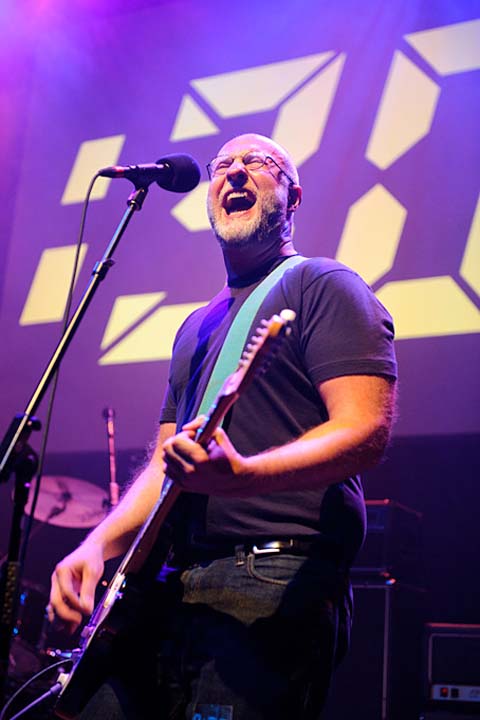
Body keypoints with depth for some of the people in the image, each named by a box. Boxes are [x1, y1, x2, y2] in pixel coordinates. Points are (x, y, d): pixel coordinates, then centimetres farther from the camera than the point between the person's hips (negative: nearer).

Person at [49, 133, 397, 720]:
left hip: (273, 592, -7)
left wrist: (242, 474, -28)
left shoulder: (322, 286, 1)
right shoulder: (197, 326, 24)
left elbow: (366, 430, -13)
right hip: (170, 593, 7)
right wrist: (99, 544, 6)